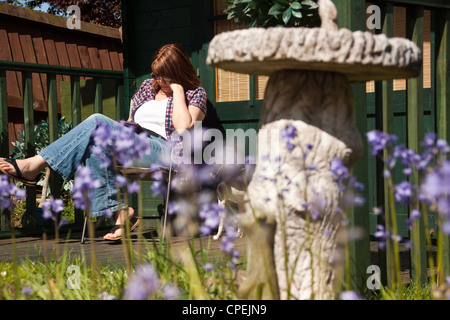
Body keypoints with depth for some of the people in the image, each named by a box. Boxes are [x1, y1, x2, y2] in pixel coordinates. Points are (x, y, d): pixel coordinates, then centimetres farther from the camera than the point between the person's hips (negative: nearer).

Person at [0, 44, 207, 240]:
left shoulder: (195, 94, 6)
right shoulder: (148, 85, 25)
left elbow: (183, 127, -13)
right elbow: (129, 122, 28)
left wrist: (176, 89, -9)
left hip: (163, 152, -7)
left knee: (97, 123, -25)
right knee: (97, 145, -29)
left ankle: (34, 165, -26)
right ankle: (120, 212, -31)